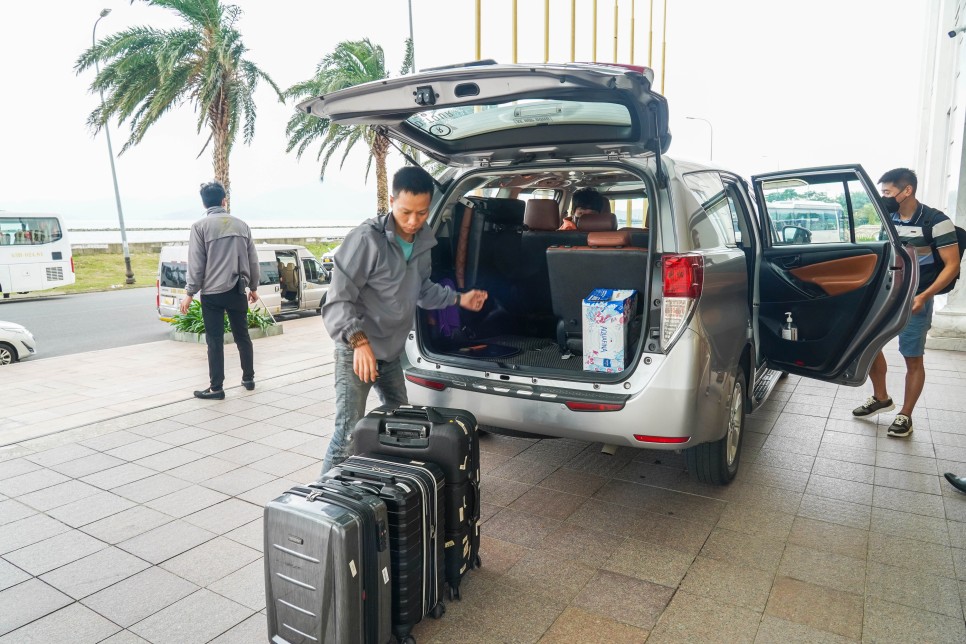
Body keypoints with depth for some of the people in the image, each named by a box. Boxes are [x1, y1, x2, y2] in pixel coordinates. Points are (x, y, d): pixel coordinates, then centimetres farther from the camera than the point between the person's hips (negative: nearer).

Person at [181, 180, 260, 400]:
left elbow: (196, 263, -8)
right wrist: (253, 287, 19)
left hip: (212, 292, -3)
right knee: (242, 335, 14)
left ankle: (216, 388, 4)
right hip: (237, 290, 4)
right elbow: (252, 260, 9)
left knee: (215, 340, 1)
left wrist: (190, 293, -3)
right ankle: (248, 379, 24)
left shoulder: (200, 226, -5)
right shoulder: (241, 225, 6)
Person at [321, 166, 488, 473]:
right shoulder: (367, 238, -19)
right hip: (357, 350, -7)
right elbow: (339, 299, -21)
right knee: (349, 432, -12)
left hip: (391, 352, 8)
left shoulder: (423, 242, 5)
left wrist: (459, 298, 17)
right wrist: (359, 341, -33)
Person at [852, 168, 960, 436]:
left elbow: (952, 265, -13)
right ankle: (881, 398, 27)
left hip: (914, 301, -6)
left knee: (913, 359, 3)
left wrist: (923, 296, -22)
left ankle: (905, 416, 16)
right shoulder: (889, 219, 3)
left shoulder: (935, 221, -14)